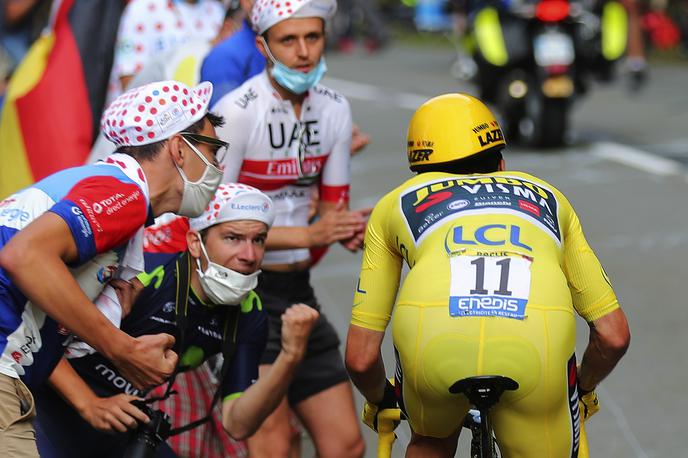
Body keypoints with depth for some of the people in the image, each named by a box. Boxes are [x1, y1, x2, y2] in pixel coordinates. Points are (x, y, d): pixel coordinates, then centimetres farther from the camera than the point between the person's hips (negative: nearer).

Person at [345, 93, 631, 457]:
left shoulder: (397, 203, 34)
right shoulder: (547, 198, 37)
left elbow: (360, 357, 28)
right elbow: (613, 335, 32)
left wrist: (379, 402, 50)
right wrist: (584, 388, 52)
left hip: (433, 341, 0)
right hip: (536, 342, 0)